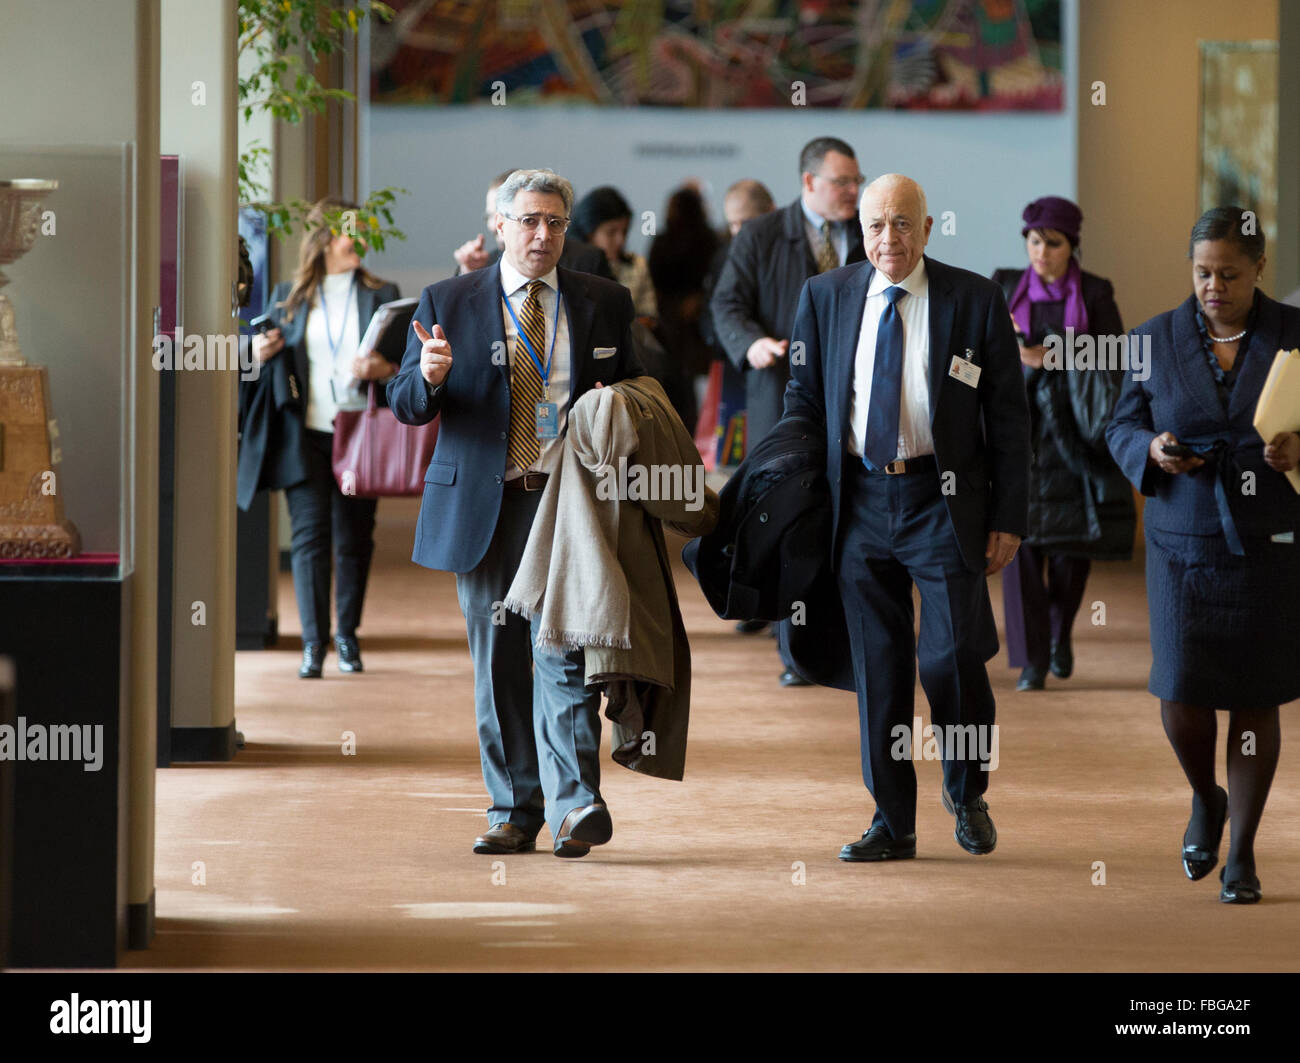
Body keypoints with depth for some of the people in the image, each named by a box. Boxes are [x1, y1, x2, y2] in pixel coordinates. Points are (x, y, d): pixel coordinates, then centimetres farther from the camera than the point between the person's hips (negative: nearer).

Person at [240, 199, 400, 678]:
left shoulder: (382, 296, 7)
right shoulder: (287, 298, 9)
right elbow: (272, 363, 14)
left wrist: (384, 369, -17)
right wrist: (259, 352, -9)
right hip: (305, 435, 0)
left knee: (354, 536, 6)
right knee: (310, 533, -6)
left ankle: (347, 634, 20)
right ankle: (313, 642, -5)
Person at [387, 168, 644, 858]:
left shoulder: (604, 304, 10)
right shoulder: (447, 303, 7)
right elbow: (404, 405, 4)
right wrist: (428, 374, -19)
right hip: (484, 508, 1)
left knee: (563, 652, -12)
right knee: (499, 664, 5)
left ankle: (574, 805, -16)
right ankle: (513, 810, 12)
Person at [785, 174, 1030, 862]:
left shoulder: (975, 301, 0)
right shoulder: (825, 298, 7)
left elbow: (1008, 416, 2)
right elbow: (803, 401, 13)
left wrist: (1009, 517, -2)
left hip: (943, 502, -2)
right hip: (860, 502, 2)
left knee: (951, 658, -9)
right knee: (877, 669, 4)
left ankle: (967, 793, 17)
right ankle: (892, 824, 13)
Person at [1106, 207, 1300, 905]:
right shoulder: (1156, 340, 0)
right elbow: (1123, 431, 8)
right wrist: (1153, 451, -14)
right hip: (1185, 545, 1)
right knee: (1183, 693, -6)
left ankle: (1241, 853, 15)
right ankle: (1205, 800, 26)